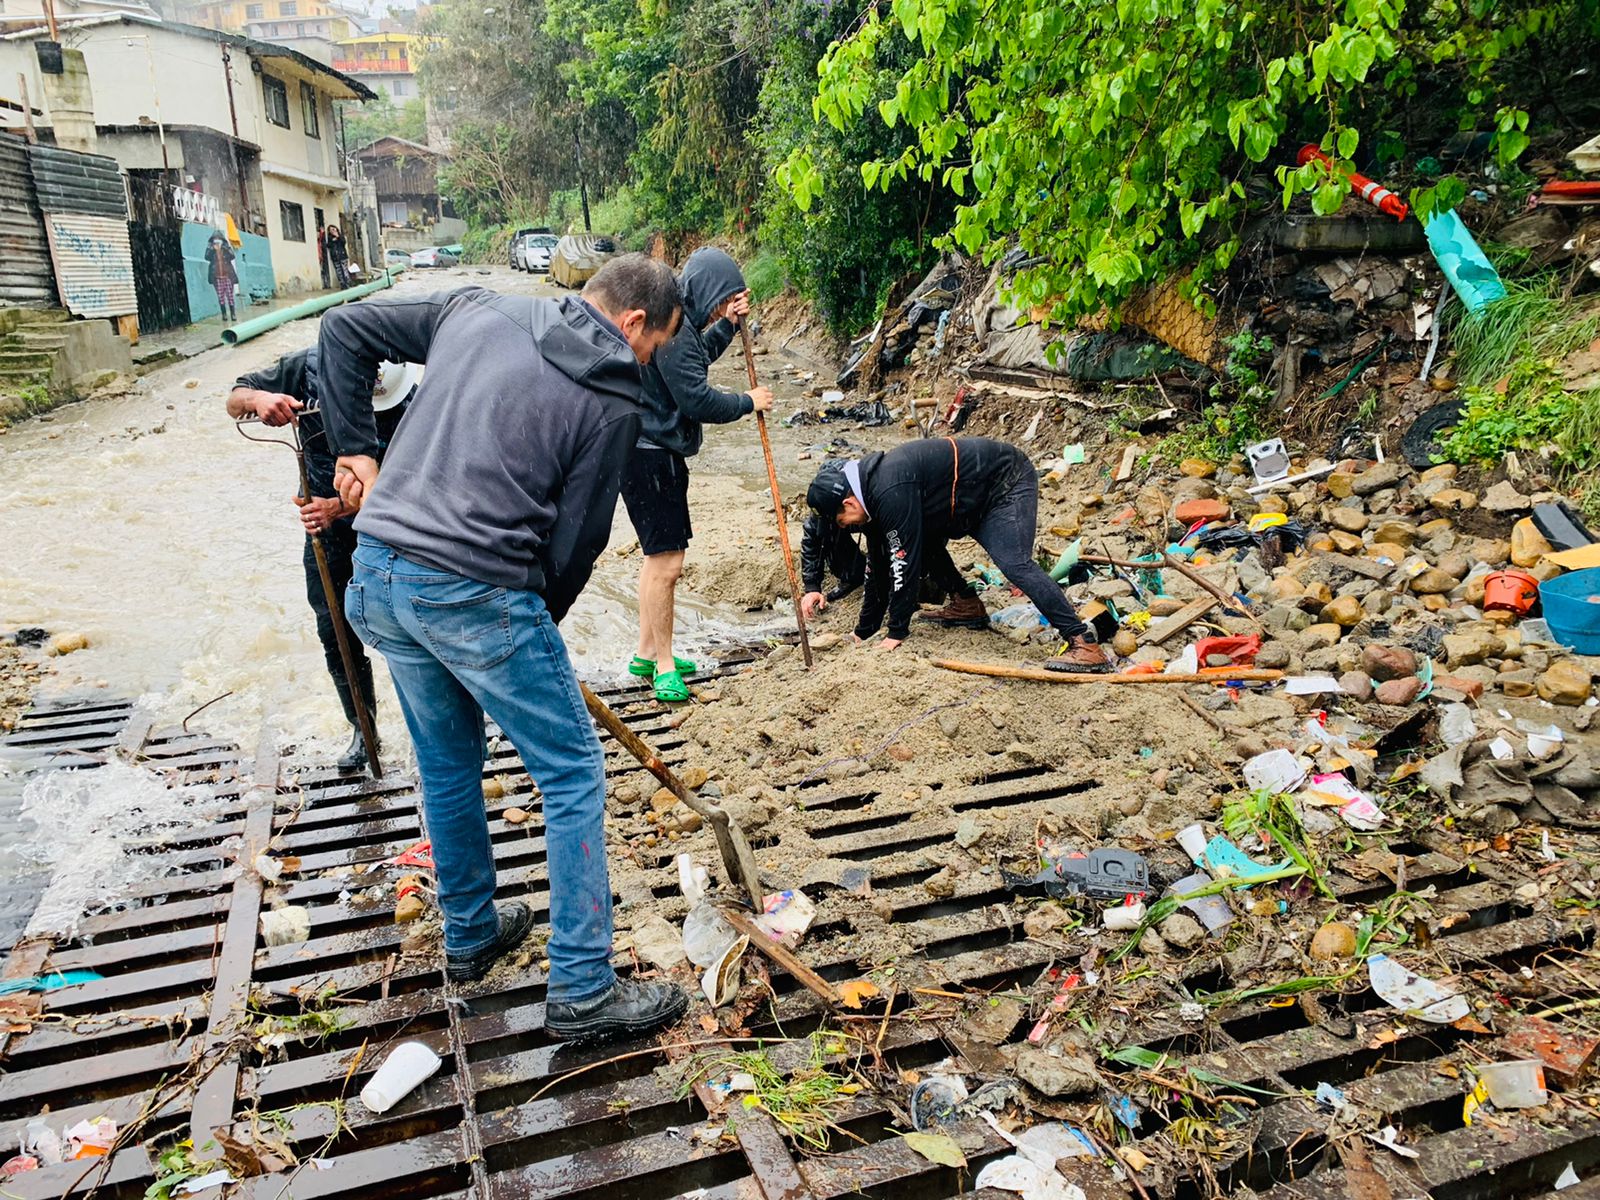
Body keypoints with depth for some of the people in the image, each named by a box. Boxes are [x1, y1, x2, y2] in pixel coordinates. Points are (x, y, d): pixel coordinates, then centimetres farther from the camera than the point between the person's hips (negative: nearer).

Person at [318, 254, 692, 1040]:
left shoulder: (477, 310, 12)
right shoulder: (612, 401, -4)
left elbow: (343, 331, 17)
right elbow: (577, 540, -3)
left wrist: (355, 448, 17)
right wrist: (540, 623, 13)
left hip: (375, 576, 7)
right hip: (475, 596, -7)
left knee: (447, 764, 24)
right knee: (573, 775, 7)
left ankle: (470, 935, 41)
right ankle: (582, 992, 12)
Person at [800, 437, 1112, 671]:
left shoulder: (890, 491, -29)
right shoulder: (872, 490, 3)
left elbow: (904, 562, -28)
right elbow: (879, 568, 9)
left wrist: (896, 634, -19)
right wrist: (863, 633, 12)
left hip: (1006, 481, -10)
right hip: (975, 497, 10)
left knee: (1014, 563, -25)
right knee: (925, 540, 11)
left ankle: (1084, 646, -28)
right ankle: (968, 606, 21)